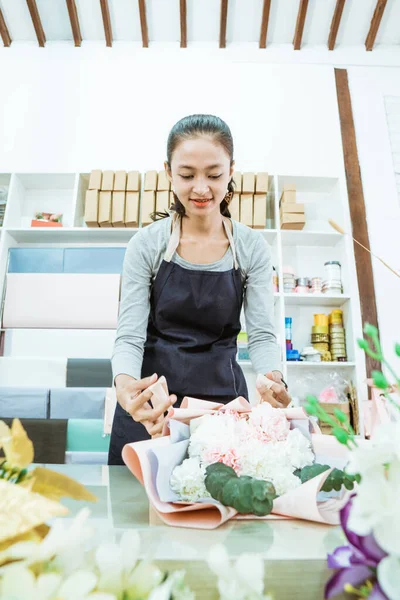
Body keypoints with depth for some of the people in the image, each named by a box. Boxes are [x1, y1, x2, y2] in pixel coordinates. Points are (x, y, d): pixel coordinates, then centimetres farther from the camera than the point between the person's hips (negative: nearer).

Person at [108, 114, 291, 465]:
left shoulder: (253, 248, -3)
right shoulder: (147, 244, -7)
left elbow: (262, 335, -5)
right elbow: (129, 335, -9)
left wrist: (274, 379, -26)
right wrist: (125, 383, -30)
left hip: (223, 395, 1)